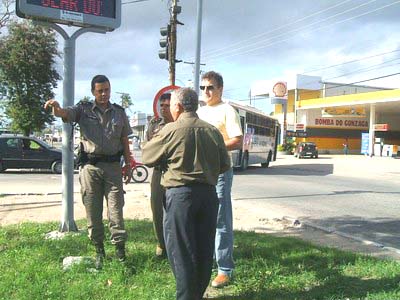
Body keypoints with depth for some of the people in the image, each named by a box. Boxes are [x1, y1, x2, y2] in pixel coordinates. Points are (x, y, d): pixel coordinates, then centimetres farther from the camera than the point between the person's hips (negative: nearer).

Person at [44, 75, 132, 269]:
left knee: (116, 208, 0)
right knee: (92, 210, 5)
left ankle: (120, 248, 8)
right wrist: (56, 107, -37)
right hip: (90, 166, 0)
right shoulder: (84, 109, 4)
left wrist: (128, 164, 10)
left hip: (113, 165, 1)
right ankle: (99, 250, 17)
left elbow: (125, 140, 14)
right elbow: (63, 114, -14)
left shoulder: (119, 112, 10)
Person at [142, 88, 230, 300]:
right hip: (209, 193, 5)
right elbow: (225, 165, 9)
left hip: (180, 194, -5)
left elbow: (147, 157, 1)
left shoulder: (171, 130, -9)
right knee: (204, 249, 14)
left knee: (181, 251, 4)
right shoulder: (213, 131, 5)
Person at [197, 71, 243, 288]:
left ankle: (225, 270, 4)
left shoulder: (227, 111, -5)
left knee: (221, 221, -4)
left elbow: (238, 141, -13)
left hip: (219, 170, -7)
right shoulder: (200, 112, 17)